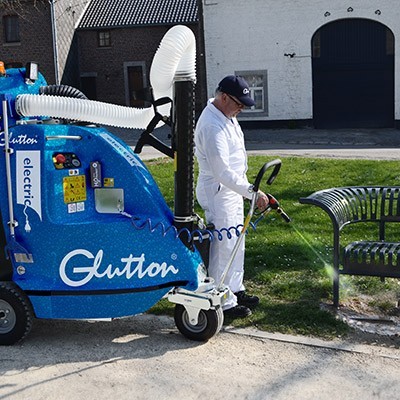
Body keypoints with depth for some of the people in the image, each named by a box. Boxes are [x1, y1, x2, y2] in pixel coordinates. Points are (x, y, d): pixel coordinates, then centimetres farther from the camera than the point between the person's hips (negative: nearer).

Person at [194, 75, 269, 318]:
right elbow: (222, 172, -30)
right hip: (217, 192, -11)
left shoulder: (227, 117, 8)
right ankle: (225, 303, 8)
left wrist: (247, 189, 23)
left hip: (233, 189, 11)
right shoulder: (212, 126, -25)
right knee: (224, 248, -3)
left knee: (236, 244, 19)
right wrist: (252, 192, -30)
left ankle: (236, 290, 33)